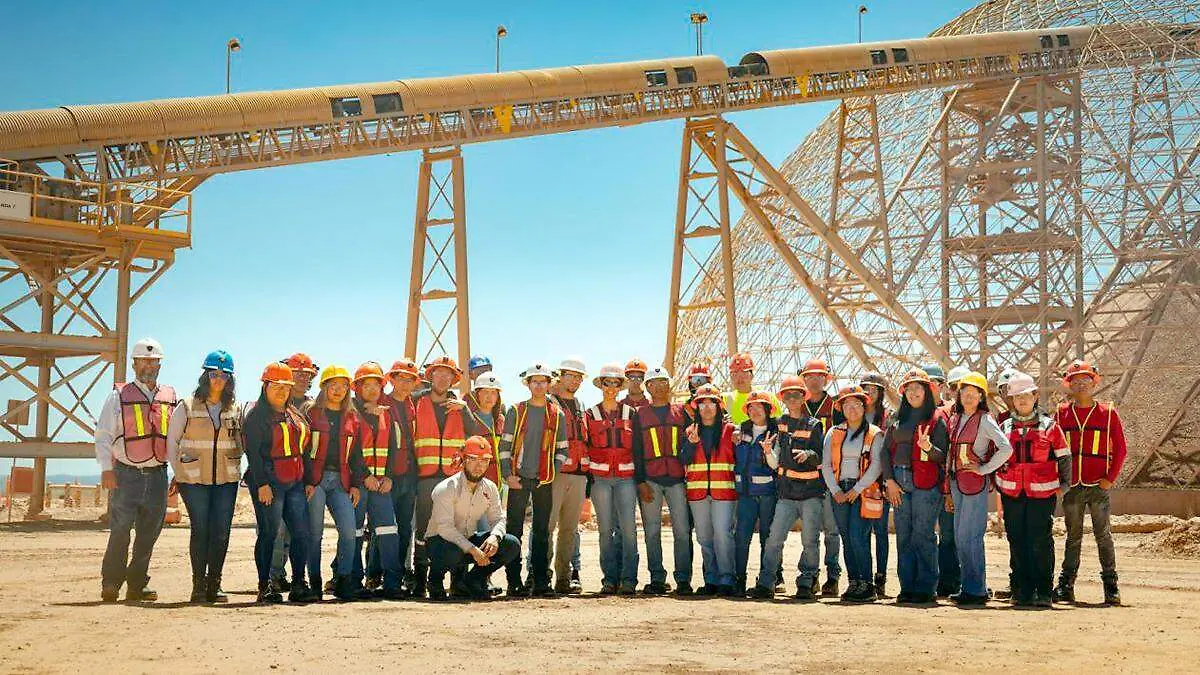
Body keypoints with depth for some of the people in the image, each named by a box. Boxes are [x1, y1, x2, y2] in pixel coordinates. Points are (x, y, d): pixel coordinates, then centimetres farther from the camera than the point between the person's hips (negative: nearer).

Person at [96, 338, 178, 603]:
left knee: (149, 535, 7)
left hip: (158, 476, 3)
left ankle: (137, 585, 16)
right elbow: (103, 436, -1)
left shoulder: (171, 398, 11)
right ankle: (111, 585, 4)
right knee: (120, 532, -7)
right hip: (126, 474, -3)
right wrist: (107, 469, -11)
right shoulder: (119, 396, 2)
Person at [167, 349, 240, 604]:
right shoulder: (187, 406, 0)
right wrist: (179, 471, 1)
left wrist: (233, 465, 7)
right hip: (194, 479, -2)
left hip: (226, 480, 3)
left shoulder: (234, 408, 8)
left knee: (221, 532, -1)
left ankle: (214, 585, 8)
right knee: (200, 530, -5)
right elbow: (171, 440, 5)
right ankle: (198, 585, 3)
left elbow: (240, 442, 19)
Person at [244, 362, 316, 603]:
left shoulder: (294, 414, 18)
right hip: (269, 482, -7)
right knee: (269, 533, -3)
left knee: (302, 532, 1)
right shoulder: (256, 415, -4)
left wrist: (306, 479, 15)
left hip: (295, 482, 7)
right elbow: (253, 452, -11)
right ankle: (265, 587, 5)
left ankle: (298, 585, 8)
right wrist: (262, 484, -18)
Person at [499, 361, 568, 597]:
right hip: (519, 479, -1)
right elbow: (504, 445, 2)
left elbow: (562, 448, 12)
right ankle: (514, 583, 2)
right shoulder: (516, 411, 4)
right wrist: (508, 474, -6)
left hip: (545, 481, 2)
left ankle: (541, 583, 8)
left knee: (542, 532, 4)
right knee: (514, 531, -2)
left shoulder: (557, 414, 8)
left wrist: (554, 472, 0)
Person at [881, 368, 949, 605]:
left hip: (926, 483, -5)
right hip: (899, 482, 5)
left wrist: (928, 447, -25)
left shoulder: (936, 418, 1)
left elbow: (942, 456, -4)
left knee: (922, 536, -6)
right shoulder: (897, 418, 16)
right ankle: (907, 587, 12)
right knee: (903, 537, 6)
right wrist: (889, 480, 1)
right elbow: (885, 450, 12)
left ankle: (926, 588, 1)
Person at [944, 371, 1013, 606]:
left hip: (976, 483, -8)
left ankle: (977, 590, -2)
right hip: (956, 482, 8)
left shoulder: (984, 420, -8)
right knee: (959, 538, 10)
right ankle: (968, 587, 17)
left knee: (970, 536, -9)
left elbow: (1006, 448, -19)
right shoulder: (954, 419, 14)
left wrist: (984, 469, -13)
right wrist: (948, 490, 16)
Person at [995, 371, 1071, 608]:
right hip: (1012, 495, 3)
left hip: (1042, 493, -3)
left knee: (1041, 544, -4)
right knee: (1017, 544, 5)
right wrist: (998, 488, 11)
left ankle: (1043, 592, 2)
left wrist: (1064, 485, 2)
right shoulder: (1004, 427, 11)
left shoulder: (1049, 426, 4)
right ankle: (1021, 591, 12)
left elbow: (1064, 457, 7)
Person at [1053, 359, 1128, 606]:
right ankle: (1065, 586, 12)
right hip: (1071, 486, 2)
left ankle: (1111, 587, 6)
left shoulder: (1108, 413, 2)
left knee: (1103, 535, -1)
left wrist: (1111, 478, -6)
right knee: (1073, 537, 8)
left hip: (1099, 485, -2)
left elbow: (1120, 449, 3)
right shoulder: (1062, 413, 7)